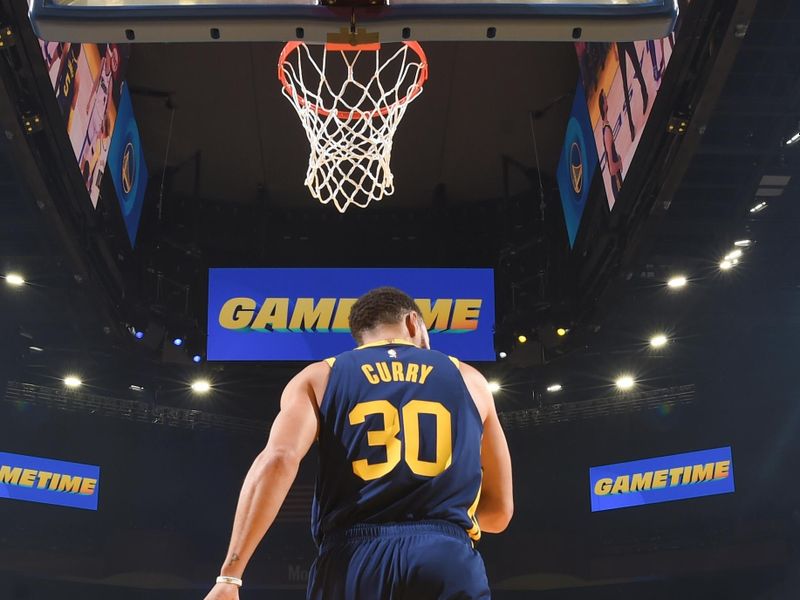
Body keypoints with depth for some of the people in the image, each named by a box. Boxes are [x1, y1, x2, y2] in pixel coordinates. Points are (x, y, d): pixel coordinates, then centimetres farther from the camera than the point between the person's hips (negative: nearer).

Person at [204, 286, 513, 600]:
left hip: (352, 560, 0)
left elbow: (277, 461, -7)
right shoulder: (468, 379, 18)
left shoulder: (319, 378, 13)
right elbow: (499, 510, 20)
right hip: (447, 560, 0)